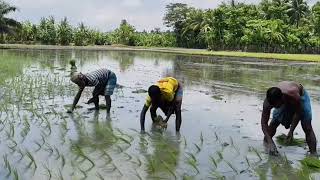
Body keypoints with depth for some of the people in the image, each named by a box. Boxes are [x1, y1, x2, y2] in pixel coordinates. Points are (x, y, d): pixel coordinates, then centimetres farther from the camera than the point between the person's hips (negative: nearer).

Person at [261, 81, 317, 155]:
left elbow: (298, 113, -28)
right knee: (274, 122, -9)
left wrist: (291, 131, -30)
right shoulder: (268, 101, -35)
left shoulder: (293, 95, -46)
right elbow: (264, 122, -29)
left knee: (307, 127, -13)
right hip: (284, 101, 3)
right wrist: (270, 142, -36)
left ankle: (313, 153, -9)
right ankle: (266, 141, 16)